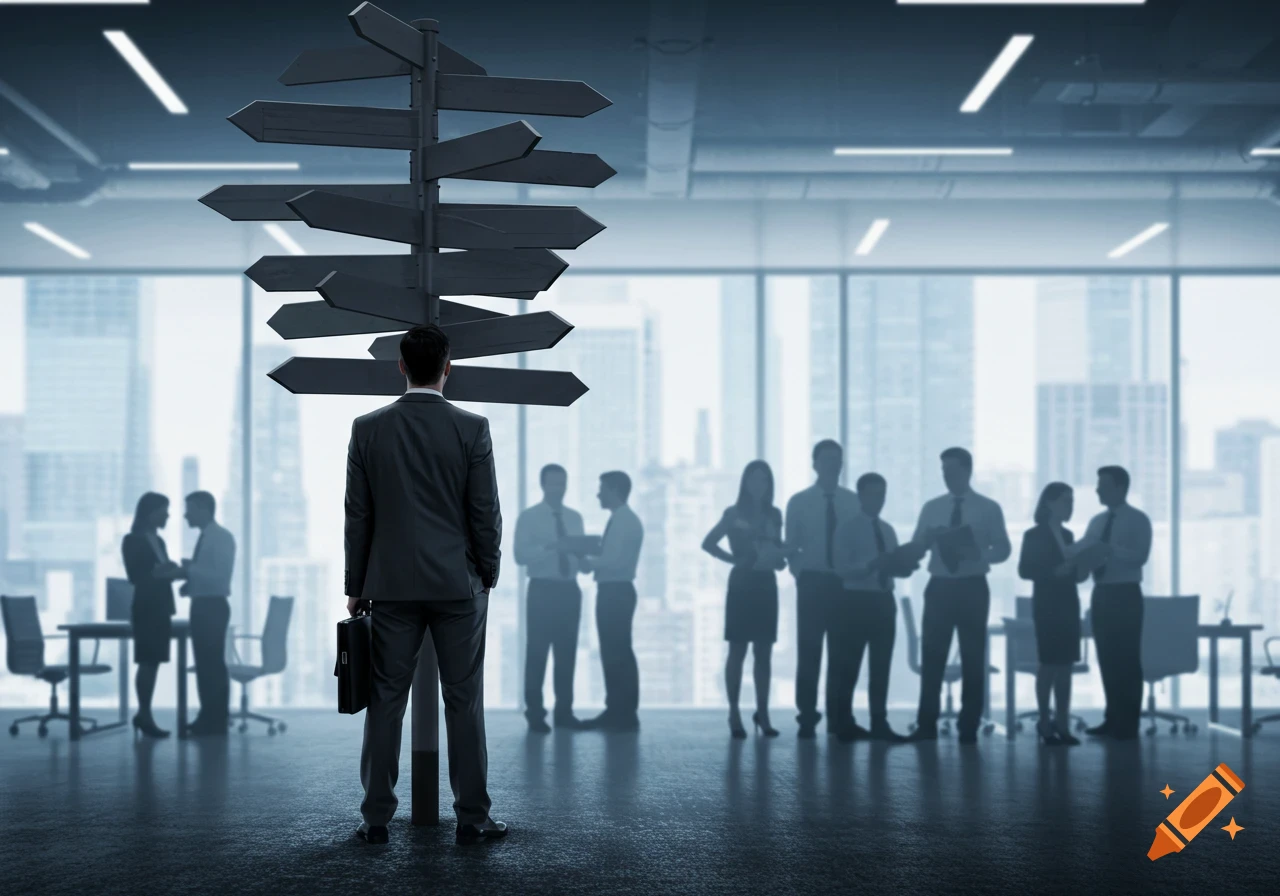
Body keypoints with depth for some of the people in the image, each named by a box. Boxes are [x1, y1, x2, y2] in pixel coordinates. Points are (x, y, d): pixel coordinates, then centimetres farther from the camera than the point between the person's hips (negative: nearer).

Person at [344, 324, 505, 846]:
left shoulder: (368, 429, -1)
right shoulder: (472, 429, -6)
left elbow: (357, 515, 2)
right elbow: (486, 514, -4)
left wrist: (355, 586, 9)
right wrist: (487, 577, 9)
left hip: (391, 586, 1)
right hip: (458, 586, -1)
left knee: (385, 701, 6)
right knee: (463, 703, 5)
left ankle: (377, 819, 8)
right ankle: (471, 818, 8)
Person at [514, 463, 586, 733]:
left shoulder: (575, 518, 13)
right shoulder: (528, 518, -2)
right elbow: (520, 555, -13)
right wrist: (548, 546, -27)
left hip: (569, 590, 5)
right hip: (542, 590, -5)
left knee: (567, 652, 7)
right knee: (537, 652, -4)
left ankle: (564, 712, 14)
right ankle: (535, 713, 3)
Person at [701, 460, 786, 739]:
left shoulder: (774, 515, 9)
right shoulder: (734, 513, -2)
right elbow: (708, 543, -3)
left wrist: (780, 559, -5)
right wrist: (735, 559, -8)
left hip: (766, 585, 4)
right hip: (742, 584, -4)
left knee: (764, 652, 5)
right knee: (738, 650, -2)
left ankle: (763, 713, 9)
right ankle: (734, 714, 0)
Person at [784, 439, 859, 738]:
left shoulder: (853, 502, 6)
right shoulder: (799, 502, 3)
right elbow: (791, 548, 3)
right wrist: (800, 573, -10)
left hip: (845, 584, 1)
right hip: (812, 582, -1)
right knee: (809, 651, -1)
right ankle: (807, 717, 5)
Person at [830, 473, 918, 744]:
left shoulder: (888, 530, 13)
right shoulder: (847, 529, -7)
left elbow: (895, 566, 13)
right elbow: (842, 570, -15)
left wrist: (907, 565, -9)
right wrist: (872, 564, -27)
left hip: (884, 602, 6)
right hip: (855, 601, -6)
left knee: (881, 665, 9)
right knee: (848, 666, 0)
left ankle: (880, 724, 14)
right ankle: (844, 724, 9)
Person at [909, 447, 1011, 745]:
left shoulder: (989, 509, 1)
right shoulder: (931, 508, 8)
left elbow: (1003, 549, -3)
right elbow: (914, 549, 5)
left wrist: (977, 554, -21)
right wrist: (929, 537, -17)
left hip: (972, 589, -2)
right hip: (939, 587, 2)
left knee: (973, 659, 4)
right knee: (931, 657, 0)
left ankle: (969, 726, 11)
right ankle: (926, 725, 5)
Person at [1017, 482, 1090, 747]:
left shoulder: (1067, 535, 15)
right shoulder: (1034, 535, -4)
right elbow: (1025, 570, -11)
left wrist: (1080, 569, -3)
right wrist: (1054, 571, -21)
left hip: (1068, 605, 6)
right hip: (1047, 606, -6)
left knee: (1066, 665, 4)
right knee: (1049, 664, -5)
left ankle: (1063, 724, 6)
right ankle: (1045, 724, 0)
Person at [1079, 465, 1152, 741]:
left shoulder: (1138, 520, -5)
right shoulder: (1097, 521, 14)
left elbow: (1140, 556, -17)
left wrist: (1110, 549, -28)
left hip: (1125, 595, -6)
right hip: (1102, 594, 6)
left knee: (1127, 659, -3)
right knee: (1107, 658, 9)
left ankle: (1128, 723, 3)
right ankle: (1113, 719, 15)